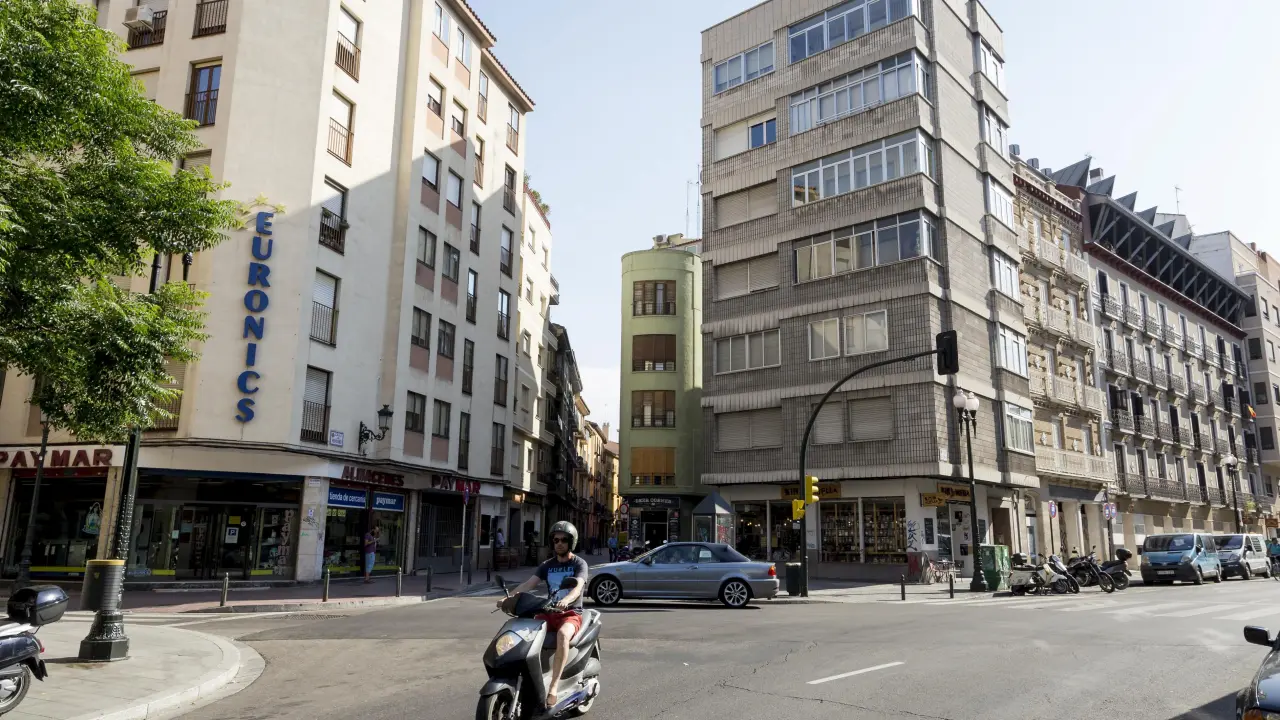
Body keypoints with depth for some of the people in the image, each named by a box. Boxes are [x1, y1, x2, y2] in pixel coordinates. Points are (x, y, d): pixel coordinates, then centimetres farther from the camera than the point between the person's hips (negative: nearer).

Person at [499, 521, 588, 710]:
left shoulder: (579, 564, -1)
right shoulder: (547, 565, 14)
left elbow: (578, 586, -20)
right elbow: (529, 583, 0)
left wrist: (566, 600, -42)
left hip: (571, 613, -5)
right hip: (549, 612, 5)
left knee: (563, 635, -38)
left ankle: (553, 687, -37)